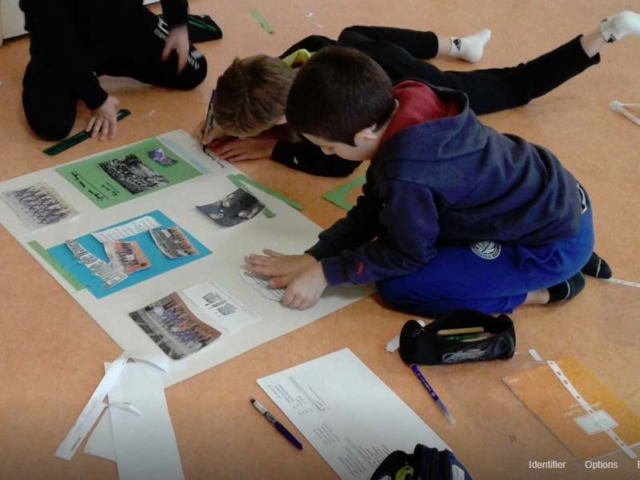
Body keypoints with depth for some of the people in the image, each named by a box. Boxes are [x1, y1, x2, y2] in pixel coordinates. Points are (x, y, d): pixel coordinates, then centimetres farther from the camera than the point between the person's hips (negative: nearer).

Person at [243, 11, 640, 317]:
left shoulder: (406, 174, -33)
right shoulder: (402, 106, -9)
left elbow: (406, 254, -13)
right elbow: (372, 209, 2)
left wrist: (325, 273, -8)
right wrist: (313, 257, -2)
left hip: (556, 242, -8)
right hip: (555, 198, 8)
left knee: (398, 288, -10)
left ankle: (545, 288, 0)